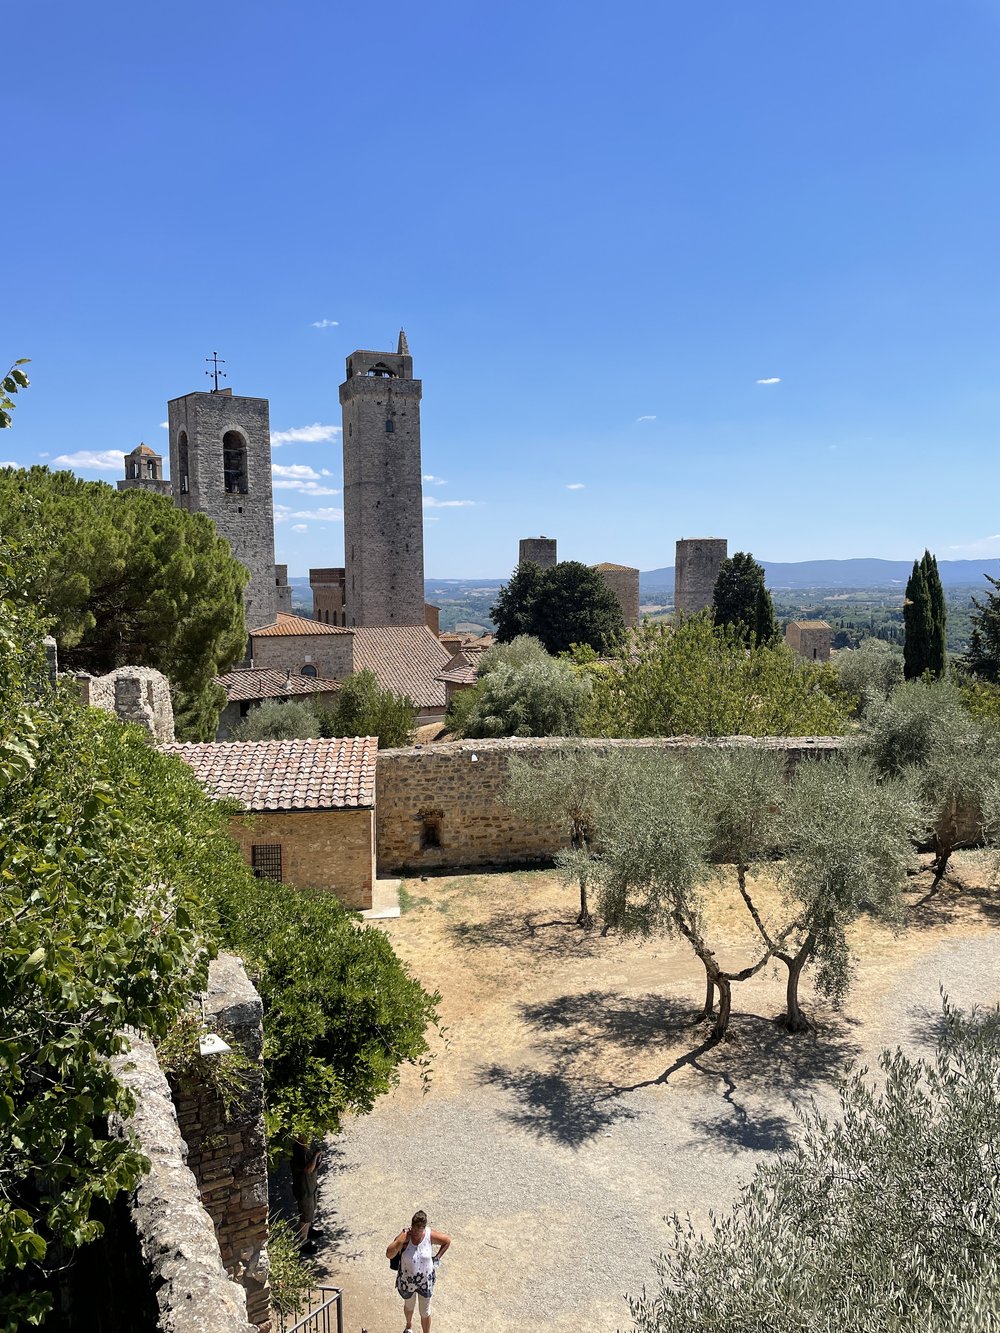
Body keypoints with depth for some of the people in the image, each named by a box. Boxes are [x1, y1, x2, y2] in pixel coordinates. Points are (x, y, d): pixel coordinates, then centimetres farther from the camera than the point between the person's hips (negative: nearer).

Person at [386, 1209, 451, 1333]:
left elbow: (447, 1240, -6)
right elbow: (389, 1255, -37)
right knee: (409, 1306, 30)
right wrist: (402, 1237, -42)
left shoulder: (430, 1236, -24)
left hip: (426, 1281, -1)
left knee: (425, 1312, 17)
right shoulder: (404, 1237, -28)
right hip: (407, 1280, 1)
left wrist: (437, 1257, -7)